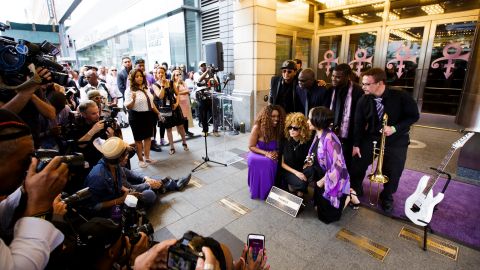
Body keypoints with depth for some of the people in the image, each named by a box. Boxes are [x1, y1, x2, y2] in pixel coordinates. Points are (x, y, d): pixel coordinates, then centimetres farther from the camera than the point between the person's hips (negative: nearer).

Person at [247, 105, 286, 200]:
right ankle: (259, 191, -13)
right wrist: (266, 153, -22)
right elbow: (251, 146, -12)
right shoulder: (257, 127, -15)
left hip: (274, 154, 4)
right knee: (267, 162, -33)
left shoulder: (279, 127, -4)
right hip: (259, 153, -4)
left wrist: (276, 152, -19)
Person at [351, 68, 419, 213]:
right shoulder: (363, 100, -11)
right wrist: (356, 144, -9)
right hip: (371, 137, 2)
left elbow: (414, 116, -9)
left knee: (393, 172, 5)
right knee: (357, 164, 2)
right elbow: (359, 124, -5)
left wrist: (394, 128, -24)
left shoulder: (401, 97, -18)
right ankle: (355, 190, 29)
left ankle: (387, 197, 34)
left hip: (396, 140, -2)